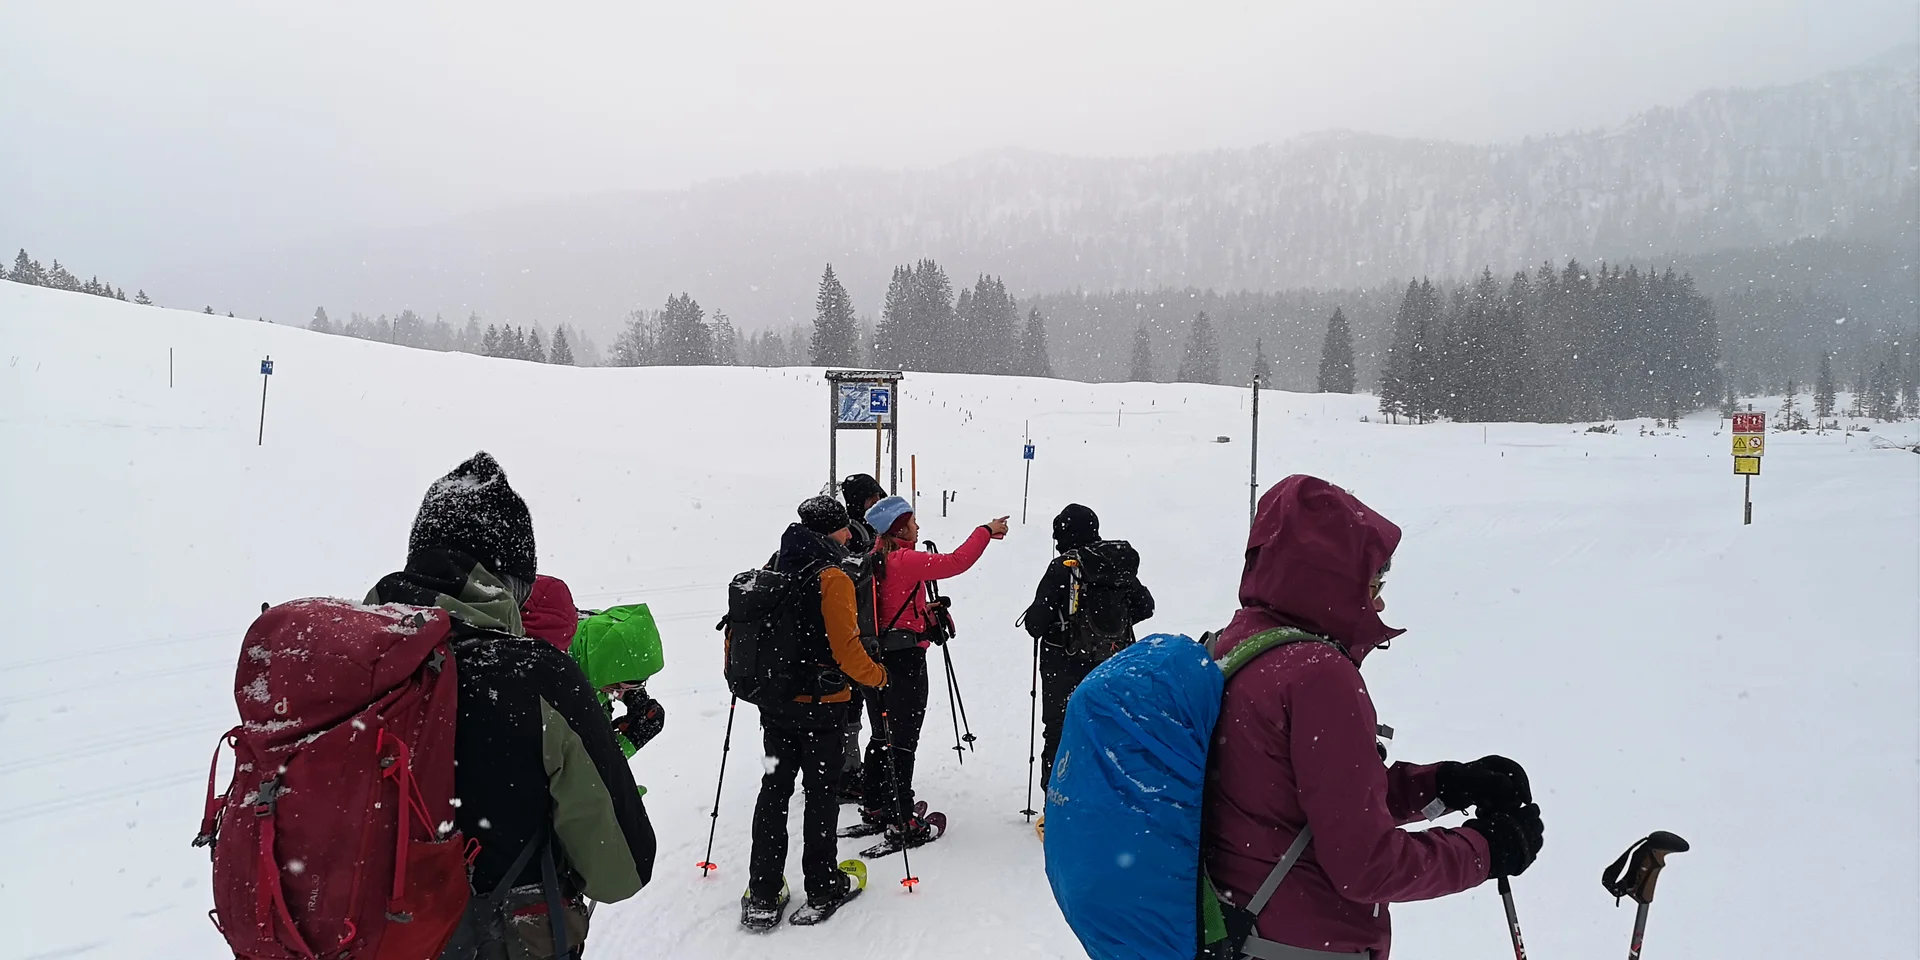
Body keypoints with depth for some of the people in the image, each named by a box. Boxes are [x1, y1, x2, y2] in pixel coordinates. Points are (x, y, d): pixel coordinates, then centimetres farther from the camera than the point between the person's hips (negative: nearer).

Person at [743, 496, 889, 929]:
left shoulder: (772, 571, 3)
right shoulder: (832, 579, -17)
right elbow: (846, 647, -21)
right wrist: (878, 676, -4)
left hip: (774, 703, 6)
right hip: (821, 705, -6)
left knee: (774, 789, 12)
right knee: (822, 792, 8)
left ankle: (762, 897, 16)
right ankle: (823, 889, 19)